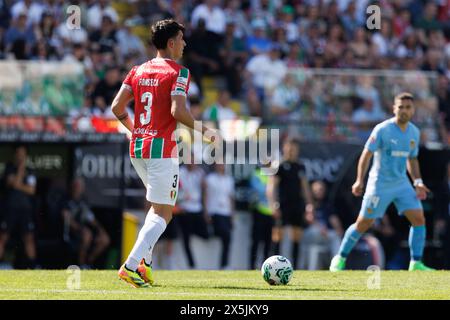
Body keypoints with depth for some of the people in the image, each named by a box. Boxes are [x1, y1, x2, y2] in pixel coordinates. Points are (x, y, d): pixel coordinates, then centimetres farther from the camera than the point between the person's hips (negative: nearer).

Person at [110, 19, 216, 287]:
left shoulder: (139, 70, 12)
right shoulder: (178, 72, -8)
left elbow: (117, 106, 7)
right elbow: (178, 111, -19)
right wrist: (202, 129, -5)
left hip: (137, 147, 8)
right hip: (162, 148, -8)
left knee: (159, 206, 23)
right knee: (163, 214, -3)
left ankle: (143, 262, 10)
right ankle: (131, 265, -17)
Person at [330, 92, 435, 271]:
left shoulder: (414, 132, 6)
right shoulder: (382, 129, -13)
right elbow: (366, 154, -10)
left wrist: (418, 182, 4)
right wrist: (359, 181, -18)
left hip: (402, 183, 5)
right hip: (380, 184, -5)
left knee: (419, 219, -7)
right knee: (363, 224, 0)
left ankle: (416, 263, 0)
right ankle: (340, 259, 16)